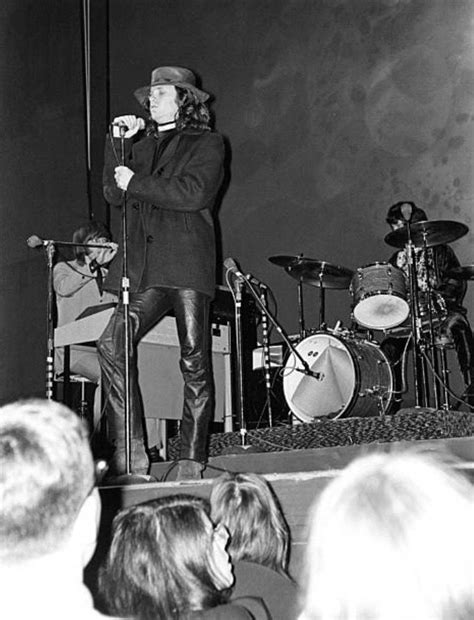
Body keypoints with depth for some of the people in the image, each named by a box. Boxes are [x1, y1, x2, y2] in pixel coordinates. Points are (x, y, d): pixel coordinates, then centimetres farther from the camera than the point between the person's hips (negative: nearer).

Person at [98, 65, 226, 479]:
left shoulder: (207, 144, 6)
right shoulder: (141, 145, 23)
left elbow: (193, 193, -10)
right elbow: (114, 193, 12)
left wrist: (136, 182, -5)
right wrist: (118, 144, 4)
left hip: (187, 265, -5)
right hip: (145, 271, 5)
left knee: (195, 361, -3)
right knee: (113, 344, -12)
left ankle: (192, 459, 4)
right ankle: (130, 448, -7)